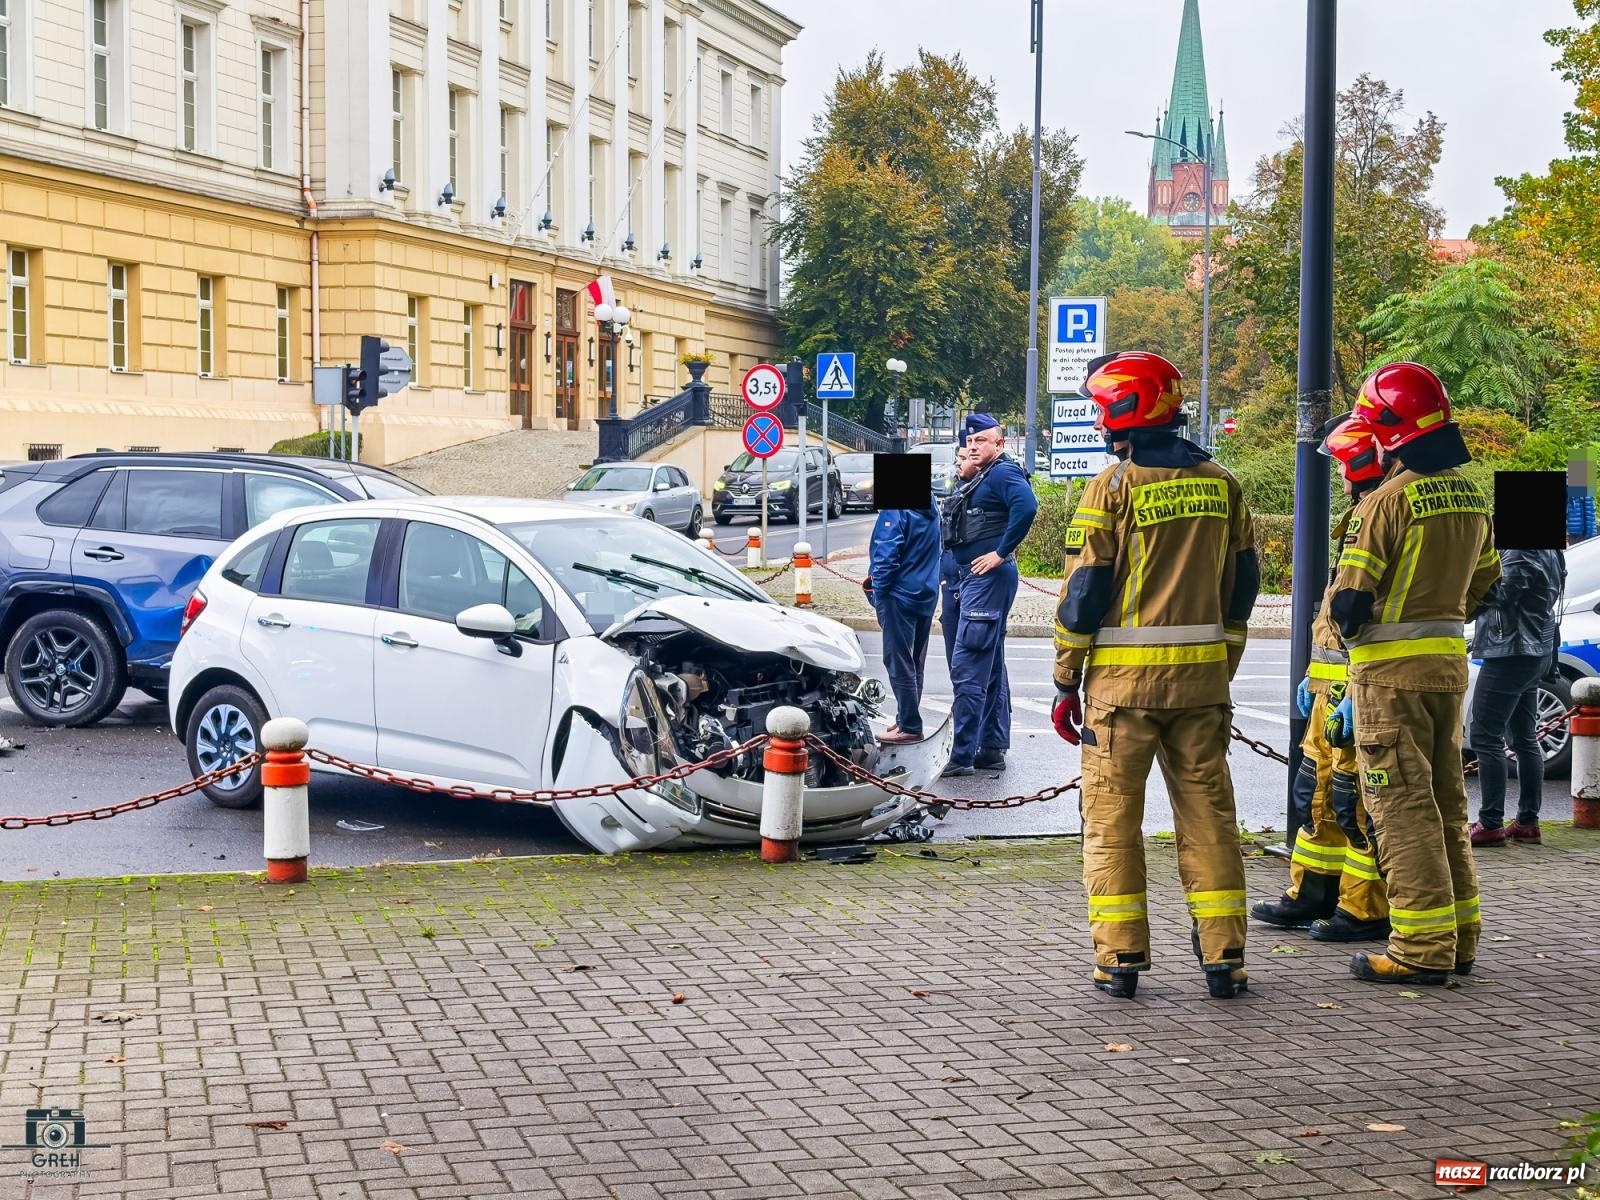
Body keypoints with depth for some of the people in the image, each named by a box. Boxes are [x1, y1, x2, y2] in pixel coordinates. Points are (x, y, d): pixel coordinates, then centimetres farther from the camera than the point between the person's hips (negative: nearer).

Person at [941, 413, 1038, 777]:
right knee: (990, 668, 14)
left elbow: (1026, 506, -30)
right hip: (973, 579, 11)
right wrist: (962, 581, 15)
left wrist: (1001, 552, -24)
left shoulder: (1003, 473, -11)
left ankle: (963, 754, -12)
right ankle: (993, 748, 21)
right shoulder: (976, 481, 20)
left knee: (967, 667, -13)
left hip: (989, 578, -11)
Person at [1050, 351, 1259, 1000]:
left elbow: (1084, 590, -8)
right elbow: (1240, 586, 12)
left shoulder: (1112, 487, -8)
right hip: (1202, 674, 5)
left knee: (1112, 815, 5)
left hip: (1124, 675, -4)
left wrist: (1066, 683, -2)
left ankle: (1121, 957, 5)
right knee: (1207, 810, 10)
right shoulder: (1220, 484, 8)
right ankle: (1224, 957, 10)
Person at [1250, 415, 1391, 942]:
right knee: (1319, 785, 16)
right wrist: (1315, 676, 26)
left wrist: (1356, 696, -26)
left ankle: (1367, 910, 3)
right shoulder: (1360, 515, 18)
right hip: (1335, 684, 11)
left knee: (1357, 798, -5)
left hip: (1359, 685, -11)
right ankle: (1313, 893, 25)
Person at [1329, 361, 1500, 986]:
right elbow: (1483, 584, 17)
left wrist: (1351, 625, 5)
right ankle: (1458, 937, 22)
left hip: (1392, 671, -8)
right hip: (1450, 663, 8)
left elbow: (1349, 602, -16)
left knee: (1402, 807, -3)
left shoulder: (1389, 500, -17)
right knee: (1445, 801, 16)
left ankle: (1422, 948, -2)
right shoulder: (1468, 495, 8)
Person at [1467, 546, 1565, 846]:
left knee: (1485, 737, -8)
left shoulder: (1521, 552, -18)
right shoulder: (1550, 552, 13)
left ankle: (1490, 824, -10)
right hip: (1537, 652, 10)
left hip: (1511, 655, -10)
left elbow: (1502, 594, -24)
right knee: (1525, 738, 13)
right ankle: (1527, 821, 17)